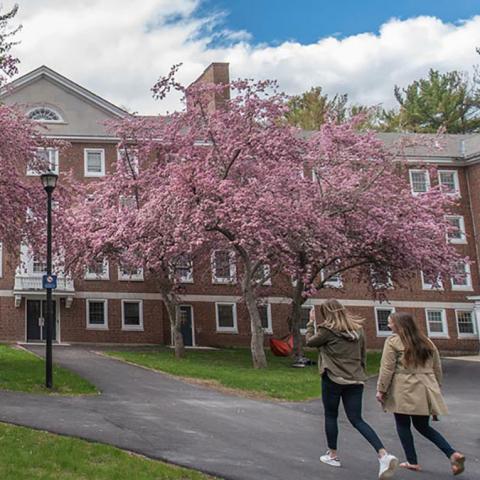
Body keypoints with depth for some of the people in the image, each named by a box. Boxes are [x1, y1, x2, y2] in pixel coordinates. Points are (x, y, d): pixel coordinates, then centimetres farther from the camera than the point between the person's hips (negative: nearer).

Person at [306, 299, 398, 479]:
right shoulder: (358, 329, 8)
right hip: (355, 380, 5)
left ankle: (332, 455, 22)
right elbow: (363, 354, 15)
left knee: (331, 416, 14)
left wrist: (311, 322, 17)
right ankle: (383, 455, -11)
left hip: (333, 379, -5)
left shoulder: (327, 330, -10)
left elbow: (309, 341, 6)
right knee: (356, 419, 5)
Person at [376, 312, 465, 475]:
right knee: (423, 426, 14)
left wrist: (381, 389, -3)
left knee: (403, 425, 10)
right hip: (425, 391, 6)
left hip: (404, 391, -6)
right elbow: (437, 368, 17)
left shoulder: (393, 341, -5)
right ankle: (453, 454, -2)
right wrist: (436, 387, 25)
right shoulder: (426, 341, 14)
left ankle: (412, 462, 10)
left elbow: (387, 368, -9)